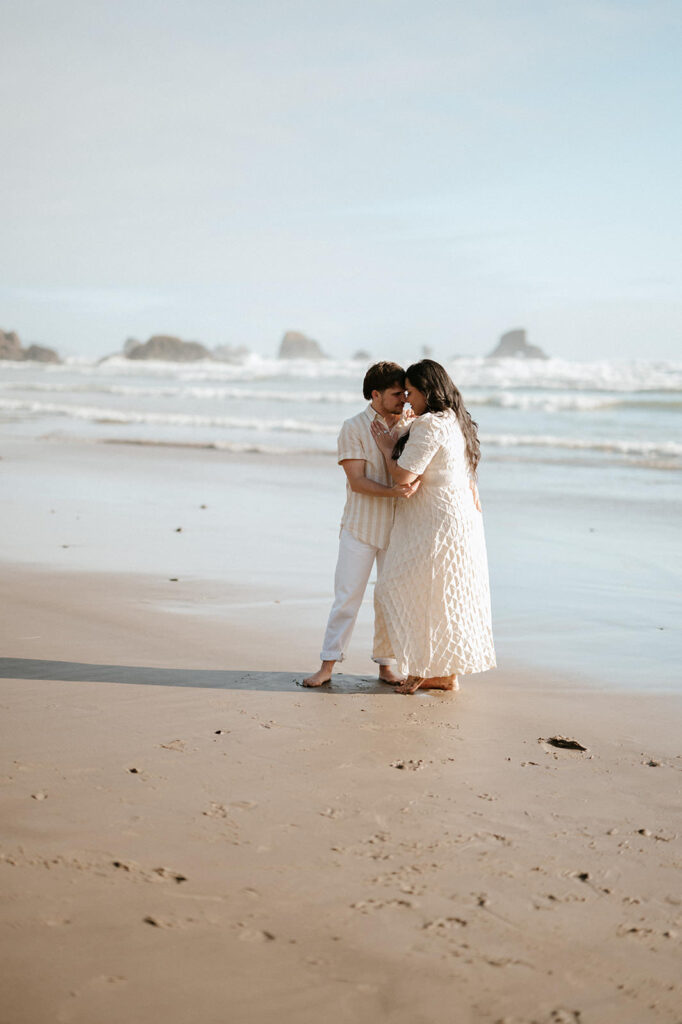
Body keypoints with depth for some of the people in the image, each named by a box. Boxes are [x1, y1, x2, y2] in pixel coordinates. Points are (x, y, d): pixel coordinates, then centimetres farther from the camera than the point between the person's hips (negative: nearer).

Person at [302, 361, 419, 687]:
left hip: (397, 528, 3)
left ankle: (386, 665, 16)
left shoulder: (408, 426, 4)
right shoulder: (353, 428, -7)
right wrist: (393, 492, -30)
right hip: (361, 526, -3)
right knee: (347, 596, -2)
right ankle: (328, 664, 4)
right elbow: (357, 481, -15)